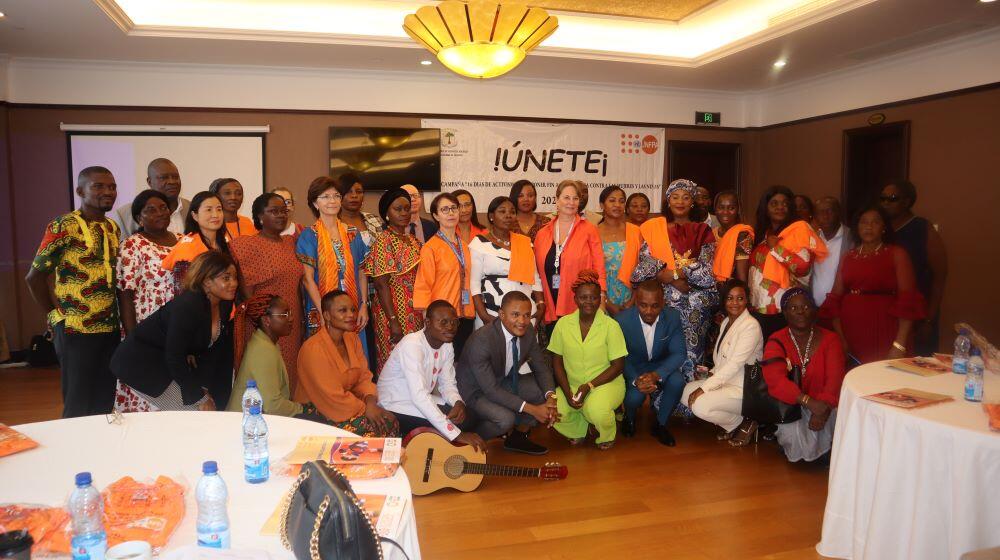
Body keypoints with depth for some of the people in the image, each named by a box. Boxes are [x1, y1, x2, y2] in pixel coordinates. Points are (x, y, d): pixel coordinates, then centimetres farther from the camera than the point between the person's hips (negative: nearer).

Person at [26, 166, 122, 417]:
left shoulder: (113, 228, 10)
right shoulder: (63, 227, -9)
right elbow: (34, 277, -7)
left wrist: (117, 320, 7)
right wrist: (57, 316, -3)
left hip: (110, 329, 6)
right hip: (76, 330, -6)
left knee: (105, 404, 12)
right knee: (78, 406, 3)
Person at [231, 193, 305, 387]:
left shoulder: (290, 243, 10)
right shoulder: (248, 245, -8)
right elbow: (246, 291, -10)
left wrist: (301, 318, 9)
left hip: (292, 325, 5)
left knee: (290, 372, 11)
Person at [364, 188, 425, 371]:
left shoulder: (413, 240, 12)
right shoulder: (383, 240, -9)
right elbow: (381, 284, -15)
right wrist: (393, 320, -20)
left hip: (414, 313, 7)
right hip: (393, 310, -7)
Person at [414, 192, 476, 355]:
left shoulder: (464, 246, 13)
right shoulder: (430, 247, -6)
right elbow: (423, 286, -8)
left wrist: (470, 312, 13)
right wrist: (428, 319, -13)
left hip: (465, 316, 6)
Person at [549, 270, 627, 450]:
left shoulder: (611, 326, -9)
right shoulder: (563, 324, -2)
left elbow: (618, 365, -8)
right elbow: (557, 361, 3)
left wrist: (589, 386, -18)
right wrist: (567, 392, -11)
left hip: (605, 383, -2)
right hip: (571, 384, 3)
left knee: (596, 411, -34)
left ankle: (607, 435, 6)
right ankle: (579, 429, 11)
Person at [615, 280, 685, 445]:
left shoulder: (673, 317, -18)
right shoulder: (622, 320, -23)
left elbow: (679, 353, -16)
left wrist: (656, 375, -33)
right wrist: (636, 380, -34)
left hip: (660, 365, 2)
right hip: (632, 368, -2)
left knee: (677, 381, -28)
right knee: (635, 395, -29)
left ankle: (659, 423, 0)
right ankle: (629, 418, 11)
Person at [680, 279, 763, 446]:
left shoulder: (751, 326, -17)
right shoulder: (726, 322, 11)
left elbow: (735, 364, -22)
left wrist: (704, 388, -23)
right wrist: (712, 372, -5)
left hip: (744, 388, -9)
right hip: (724, 380, 9)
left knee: (701, 405, -27)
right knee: (685, 392, -3)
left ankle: (744, 424, 0)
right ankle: (730, 424, 9)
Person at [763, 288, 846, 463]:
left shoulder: (830, 340, 4)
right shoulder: (776, 342, -2)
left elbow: (835, 379, -11)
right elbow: (775, 380, -19)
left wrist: (823, 407, -30)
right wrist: (809, 402, -33)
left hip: (824, 404, 2)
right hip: (790, 405, -2)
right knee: (793, 433, -30)